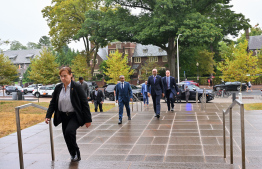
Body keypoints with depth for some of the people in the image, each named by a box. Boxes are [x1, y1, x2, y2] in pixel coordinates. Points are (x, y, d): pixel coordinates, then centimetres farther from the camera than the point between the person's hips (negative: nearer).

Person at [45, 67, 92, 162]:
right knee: (67, 138, 7)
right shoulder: (58, 88, 3)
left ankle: (76, 153, -4)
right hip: (63, 117, 5)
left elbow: (84, 103, -9)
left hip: (75, 116, -5)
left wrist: (88, 119, -10)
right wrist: (48, 116, -3)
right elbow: (53, 103, 10)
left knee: (69, 131, -27)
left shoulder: (77, 87, -10)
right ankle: (75, 156, 28)